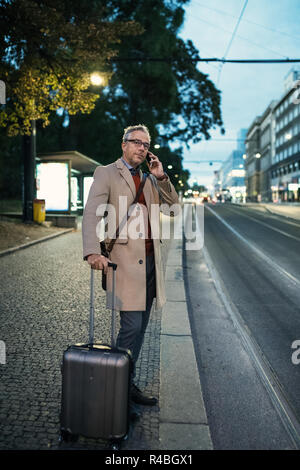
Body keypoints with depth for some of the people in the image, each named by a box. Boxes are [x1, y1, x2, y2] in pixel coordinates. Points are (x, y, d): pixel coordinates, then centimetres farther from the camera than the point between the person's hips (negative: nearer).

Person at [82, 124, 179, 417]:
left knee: (139, 327, 10)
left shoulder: (150, 178, 19)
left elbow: (173, 209, 14)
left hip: (149, 260, 6)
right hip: (125, 258, -6)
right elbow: (92, 213, -12)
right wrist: (93, 251, -27)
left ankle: (127, 384, 22)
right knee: (131, 326, -9)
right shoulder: (106, 173, 1)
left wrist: (161, 178, 1)